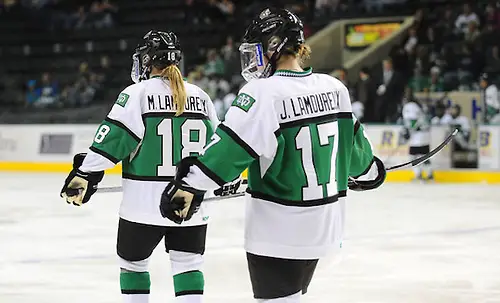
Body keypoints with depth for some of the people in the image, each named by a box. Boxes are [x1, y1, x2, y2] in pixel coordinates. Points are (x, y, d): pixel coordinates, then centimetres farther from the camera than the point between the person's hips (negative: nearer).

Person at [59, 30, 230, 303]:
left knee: (133, 262, 15)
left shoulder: (137, 93, -7)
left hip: (144, 203, -3)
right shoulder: (200, 96, 7)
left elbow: (112, 139, -14)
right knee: (188, 265, 8)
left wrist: (84, 175, -10)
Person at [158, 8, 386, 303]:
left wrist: (190, 185, -20)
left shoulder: (263, 93, -18)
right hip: (323, 224, 7)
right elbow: (351, 139, 15)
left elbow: (230, 147, -23)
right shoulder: (335, 88, 2)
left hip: (277, 230, -7)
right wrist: (367, 169, 35)